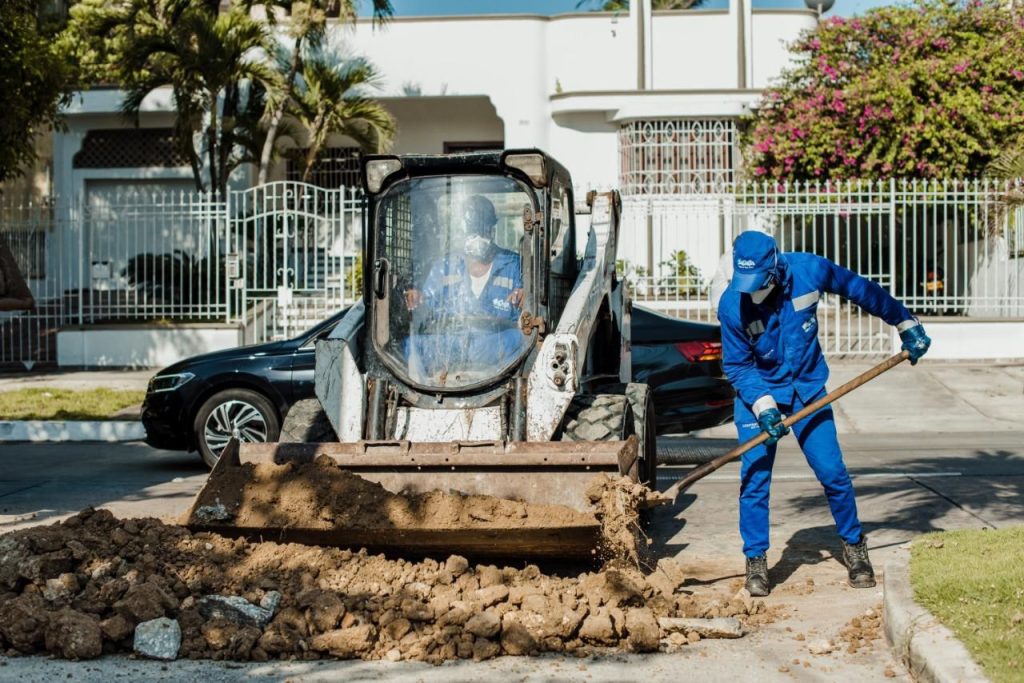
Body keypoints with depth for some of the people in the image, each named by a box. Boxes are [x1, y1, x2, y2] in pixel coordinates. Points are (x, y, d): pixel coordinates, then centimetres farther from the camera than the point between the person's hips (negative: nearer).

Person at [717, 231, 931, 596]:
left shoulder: (809, 270, -19)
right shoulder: (731, 306, -22)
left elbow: (863, 290, -2)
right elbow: (737, 366, -11)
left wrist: (906, 324, 6)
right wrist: (763, 407, -23)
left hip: (808, 390, 1)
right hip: (758, 393, -1)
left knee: (833, 472, 0)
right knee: (754, 477, -8)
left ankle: (854, 546, 21)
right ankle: (756, 560, 6)